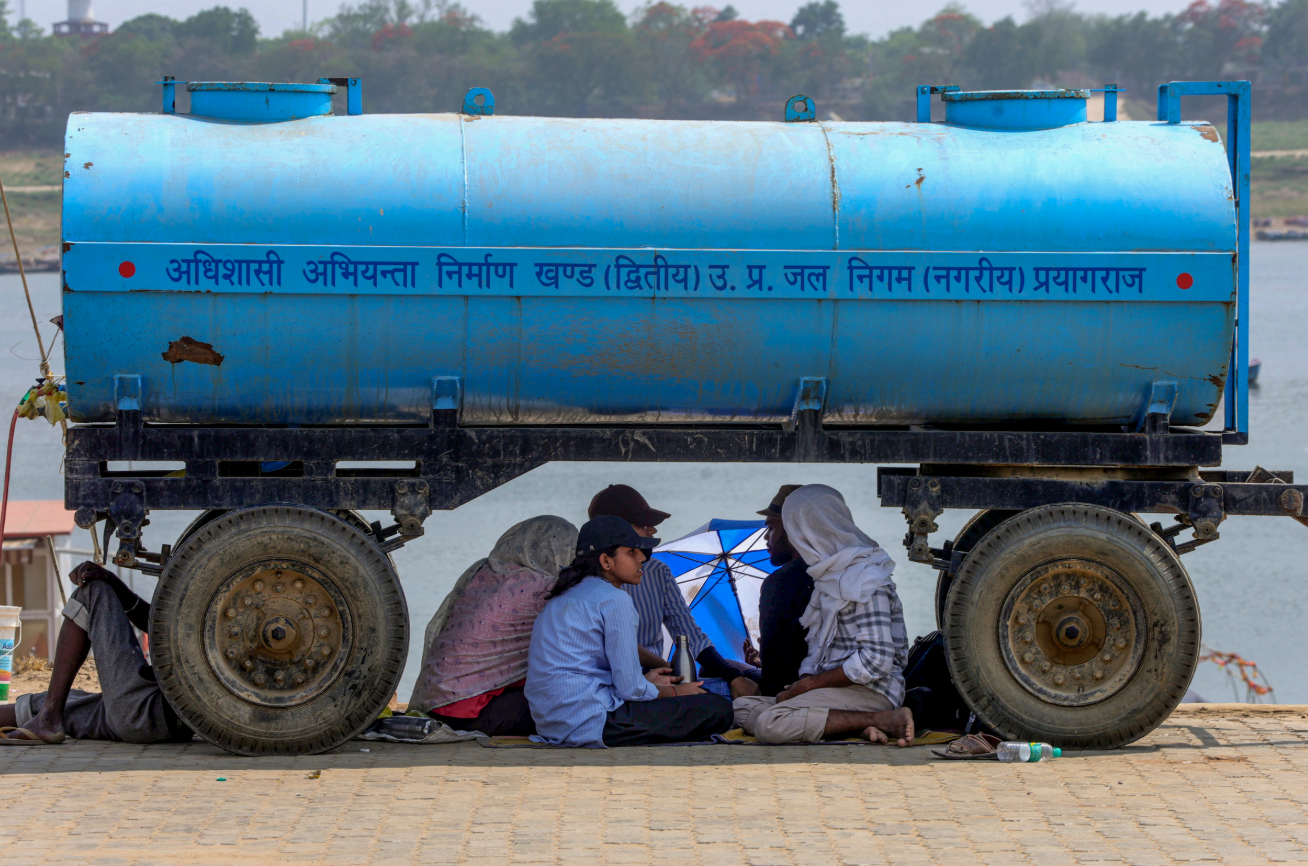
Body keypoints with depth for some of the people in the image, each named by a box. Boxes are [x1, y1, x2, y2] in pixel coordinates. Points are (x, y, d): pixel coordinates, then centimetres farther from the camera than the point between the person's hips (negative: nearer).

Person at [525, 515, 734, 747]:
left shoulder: (564, 596, 19)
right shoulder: (615, 600, -9)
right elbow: (630, 689, -11)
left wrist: (645, 681, 28)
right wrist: (673, 692, 8)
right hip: (591, 726, -10)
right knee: (719, 709, -10)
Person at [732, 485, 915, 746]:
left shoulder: (866, 581, -13)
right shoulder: (830, 575, 19)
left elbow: (876, 661, -20)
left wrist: (808, 685, -13)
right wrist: (804, 681, 1)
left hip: (870, 693, -10)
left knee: (770, 724, -28)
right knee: (742, 708, -1)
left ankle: (885, 720, -21)